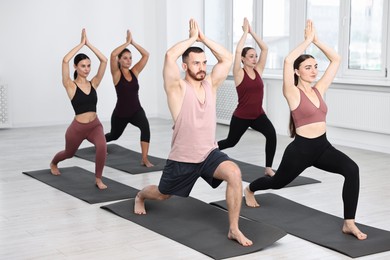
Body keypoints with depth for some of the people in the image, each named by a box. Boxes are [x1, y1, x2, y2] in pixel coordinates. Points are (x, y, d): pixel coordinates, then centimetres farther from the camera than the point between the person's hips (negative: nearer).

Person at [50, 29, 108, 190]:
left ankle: (98, 179, -11)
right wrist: (81, 43, -18)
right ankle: (53, 163, 62)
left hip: (95, 125, 2)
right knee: (69, 153, 25)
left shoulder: (93, 83, 0)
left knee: (102, 146, -31)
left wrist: (89, 44, -8)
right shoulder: (70, 86, -10)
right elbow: (65, 61, -25)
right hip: (77, 127, -2)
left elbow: (104, 61, -7)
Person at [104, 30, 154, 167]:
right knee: (114, 135, 25)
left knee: (145, 127, -32)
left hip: (136, 110, 2)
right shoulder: (116, 74, -10)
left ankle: (145, 159, -28)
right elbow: (112, 55, -28)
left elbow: (146, 55, -8)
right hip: (120, 112, -2)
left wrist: (133, 42, -14)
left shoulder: (134, 72, 0)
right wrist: (127, 42, -23)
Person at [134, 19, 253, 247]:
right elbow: (170, 56, -30)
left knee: (234, 173, -29)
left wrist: (203, 38, -7)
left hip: (210, 153, 3)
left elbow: (227, 58, -4)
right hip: (182, 159, -2)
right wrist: (192, 37, -17)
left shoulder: (210, 84, 1)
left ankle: (234, 229, -18)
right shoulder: (178, 88, -13)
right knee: (162, 195, 21)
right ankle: (140, 196, 59)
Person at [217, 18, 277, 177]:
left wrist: (252, 32, -5)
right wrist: (245, 32, -15)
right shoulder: (239, 74, -11)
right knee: (231, 142, 16)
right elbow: (238, 51, -23)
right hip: (241, 117, -3)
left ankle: (268, 168, -14)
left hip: (258, 115, 3)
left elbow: (265, 49, -2)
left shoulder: (258, 71, 2)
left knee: (271, 134, -24)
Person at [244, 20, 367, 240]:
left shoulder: (319, 89, 7)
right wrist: (307, 40, -17)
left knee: (352, 169, -24)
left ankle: (349, 223, -19)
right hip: (301, 149, -4)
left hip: (323, 147, 5)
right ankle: (250, 189, 55)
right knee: (278, 182, 19)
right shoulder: (293, 93, -10)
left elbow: (336, 60, 8)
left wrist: (317, 40, 1)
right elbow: (288, 61, -27)